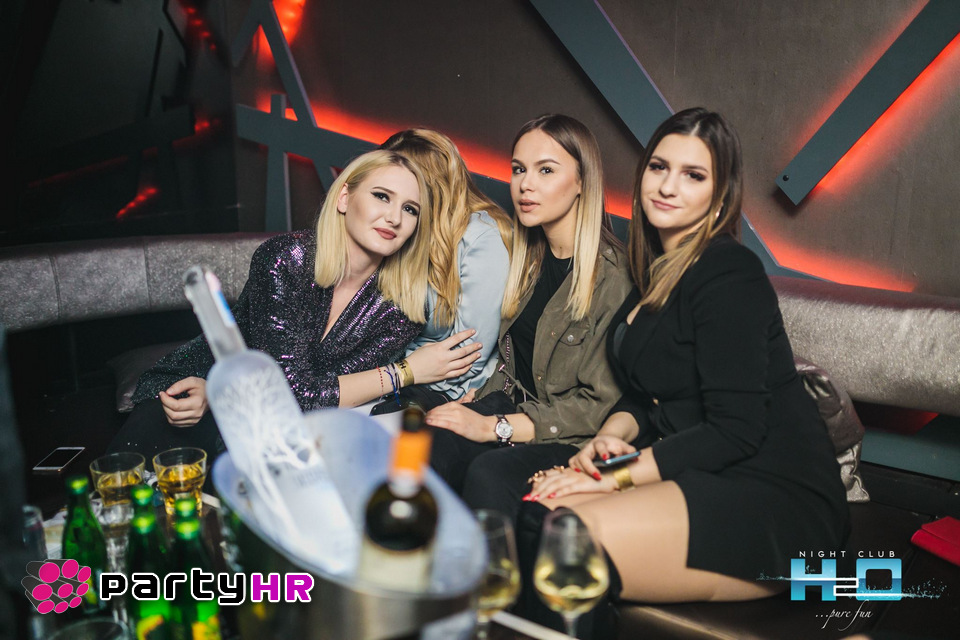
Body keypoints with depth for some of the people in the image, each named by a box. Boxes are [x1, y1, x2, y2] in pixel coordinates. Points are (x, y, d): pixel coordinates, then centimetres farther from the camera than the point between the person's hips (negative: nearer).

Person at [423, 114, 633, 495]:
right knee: (430, 445, -24)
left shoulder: (615, 275, -16)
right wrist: (470, 400, 0)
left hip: (574, 442, -5)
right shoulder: (529, 257, 8)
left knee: (490, 471, -33)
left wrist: (494, 426, -17)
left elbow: (603, 405, -15)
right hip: (515, 401, 6)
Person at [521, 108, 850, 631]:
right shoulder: (655, 270, 12)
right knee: (536, 513, -10)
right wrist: (611, 434, -4)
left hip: (778, 496, -8)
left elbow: (735, 432, -19)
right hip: (692, 478, 8)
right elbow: (644, 392, 16)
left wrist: (620, 478, -17)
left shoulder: (729, 275, -15)